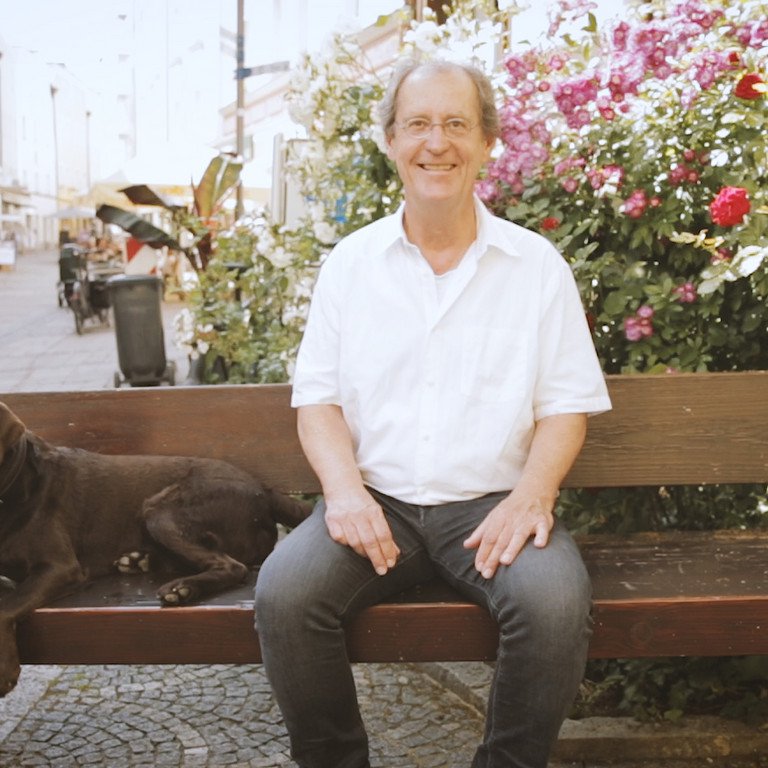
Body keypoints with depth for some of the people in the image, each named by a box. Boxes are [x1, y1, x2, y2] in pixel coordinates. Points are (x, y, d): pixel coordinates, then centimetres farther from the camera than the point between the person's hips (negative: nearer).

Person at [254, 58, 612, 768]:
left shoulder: (537, 264, 6)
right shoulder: (351, 262, 9)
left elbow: (567, 402, 4)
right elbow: (318, 394, 7)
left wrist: (532, 492, -15)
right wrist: (344, 486, -12)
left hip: (491, 503, -1)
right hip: (376, 501, 1)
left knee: (555, 601, -30)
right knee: (283, 591, -25)